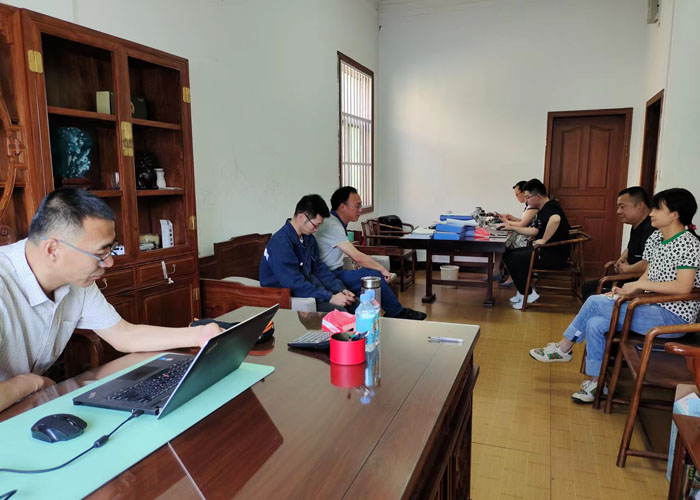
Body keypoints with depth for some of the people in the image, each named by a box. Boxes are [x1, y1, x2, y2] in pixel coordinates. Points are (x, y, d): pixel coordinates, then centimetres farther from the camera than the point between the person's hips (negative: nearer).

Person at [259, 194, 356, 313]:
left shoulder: (308, 238, 7)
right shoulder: (280, 243, -23)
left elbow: (319, 268, 14)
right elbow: (295, 284, -26)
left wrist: (340, 289, 0)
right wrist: (330, 298, -25)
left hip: (306, 288, 9)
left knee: (352, 303, -2)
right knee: (338, 311, -25)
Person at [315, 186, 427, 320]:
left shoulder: (337, 223, 12)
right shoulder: (331, 226, -21)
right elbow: (357, 257, -24)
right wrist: (382, 269, -13)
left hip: (335, 272, 10)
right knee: (374, 275, -18)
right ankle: (398, 314, -1)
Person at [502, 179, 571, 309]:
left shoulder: (551, 207, -18)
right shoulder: (543, 210, 14)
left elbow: (555, 220, -43)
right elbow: (534, 231, 23)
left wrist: (543, 240, -34)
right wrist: (512, 227, 23)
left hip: (555, 255, -10)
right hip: (544, 250, 10)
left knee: (513, 259, -18)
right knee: (508, 255, 6)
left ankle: (529, 294, -3)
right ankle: (522, 291, 11)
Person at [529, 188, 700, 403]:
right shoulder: (655, 238, 10)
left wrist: (640, 284, -22)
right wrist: (627, 291, -4)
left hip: (673, 318, -8)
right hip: (653, 309, 8)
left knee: (595, 302, -19)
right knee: (595, 324, -12)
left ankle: (563, 348, -3)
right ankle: (595, 382, 4)